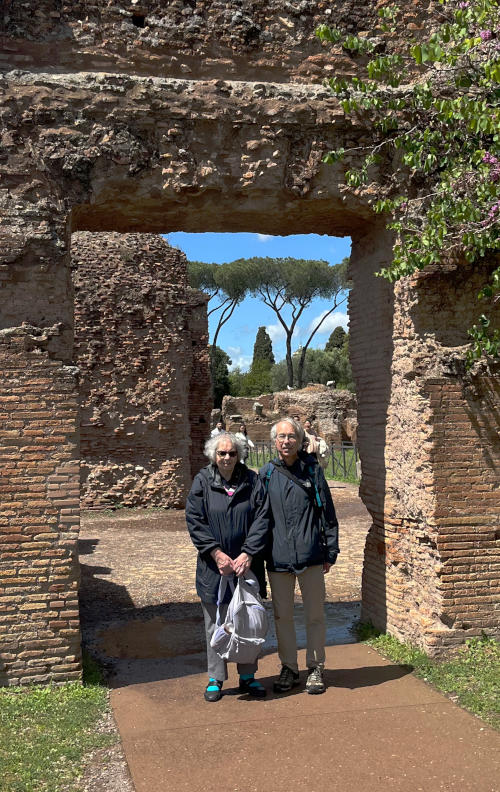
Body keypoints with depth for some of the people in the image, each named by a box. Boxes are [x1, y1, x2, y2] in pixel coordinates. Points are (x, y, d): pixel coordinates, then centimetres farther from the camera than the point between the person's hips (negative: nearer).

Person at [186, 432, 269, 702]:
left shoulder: (252, 481, 1)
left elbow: (261, 519, -3)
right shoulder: (202, 482, -2)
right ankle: (216, 679, 20)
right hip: (214, 566, -1)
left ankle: (248, 676, 24)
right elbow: (194, 521, -5)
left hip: (247, 563, 1)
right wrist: (216, 553, -14)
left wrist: (248, 554, -13)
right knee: (215, 624, 8)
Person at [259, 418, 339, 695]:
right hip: (278, 557, 1)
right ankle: (288, 669, 25)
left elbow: (327, 513, 4)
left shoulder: (312, 470, 1)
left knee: (315, 614, 8)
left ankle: (315, 669, 23)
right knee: (282, 615, 11)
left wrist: (330, 552, 2)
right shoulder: (266, 474, 4)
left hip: (310, 555, -1)